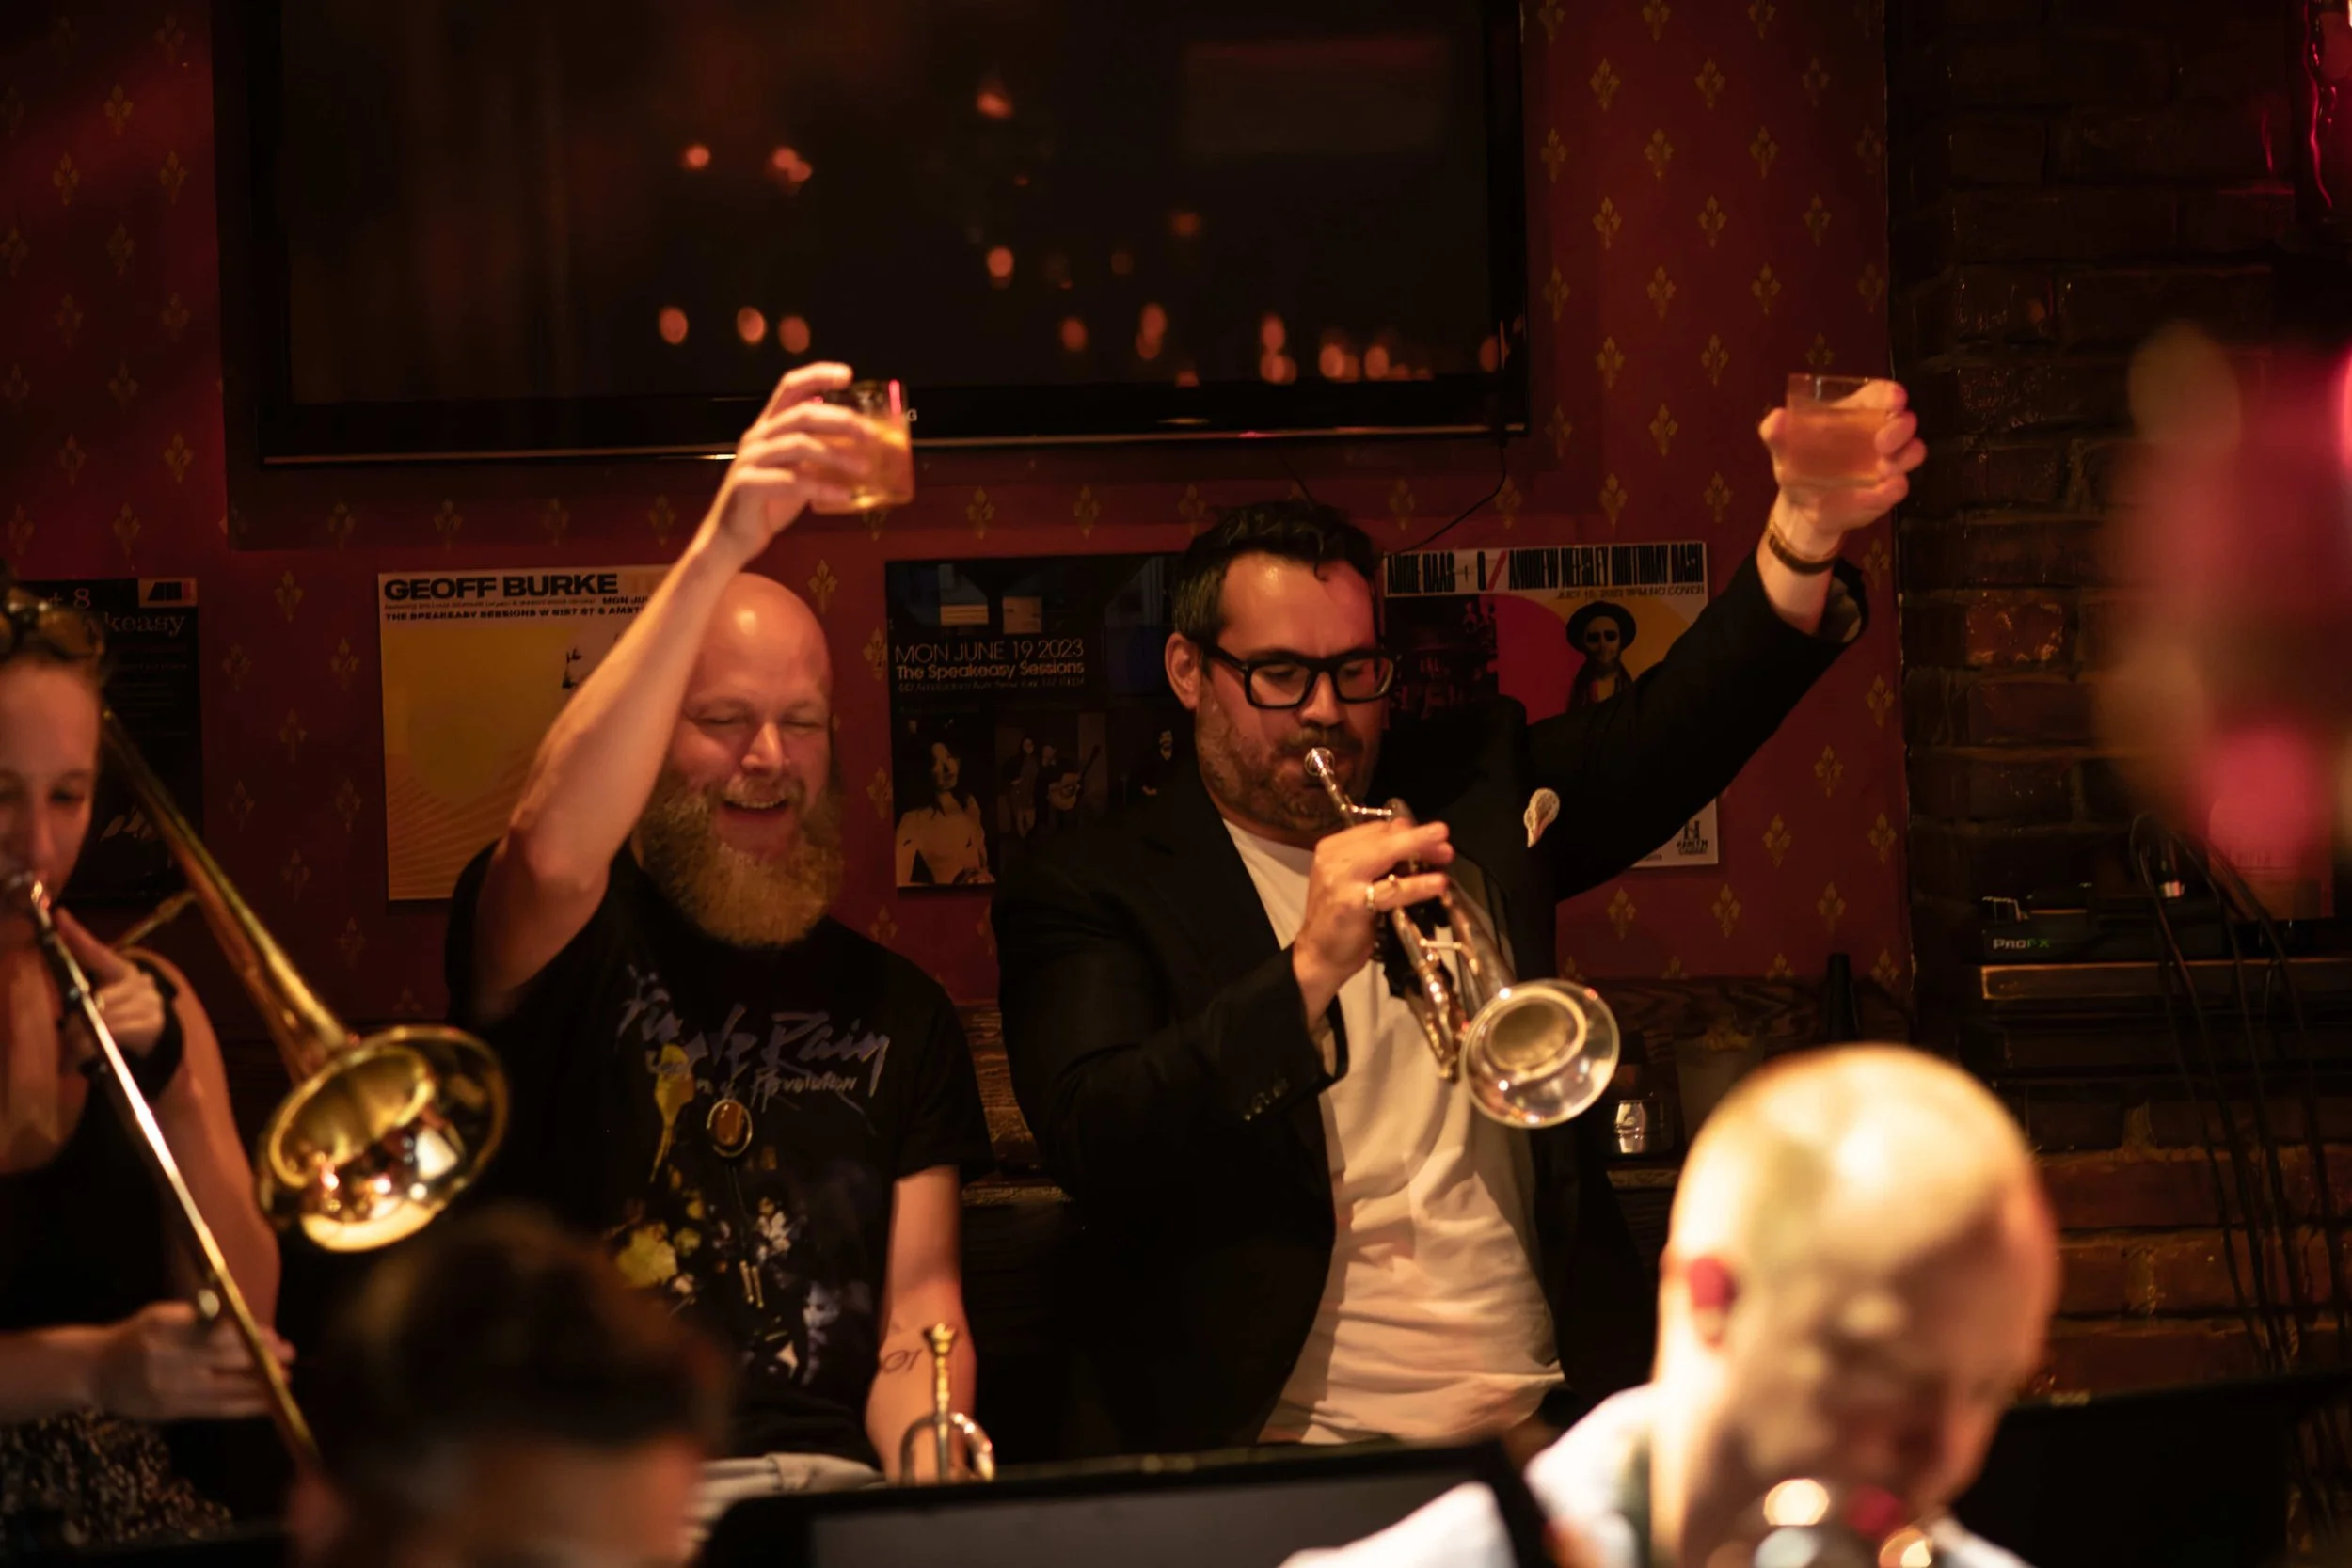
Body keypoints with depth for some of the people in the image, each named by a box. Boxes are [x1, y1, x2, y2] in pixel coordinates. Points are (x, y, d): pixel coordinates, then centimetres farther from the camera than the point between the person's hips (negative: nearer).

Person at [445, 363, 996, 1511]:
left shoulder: (899, 1013, 16)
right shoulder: (564, 947, 3)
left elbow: (919, 1310, 10)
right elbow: (555, 847, -23)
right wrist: (720, 551, -30)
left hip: (826, 1489, 3)